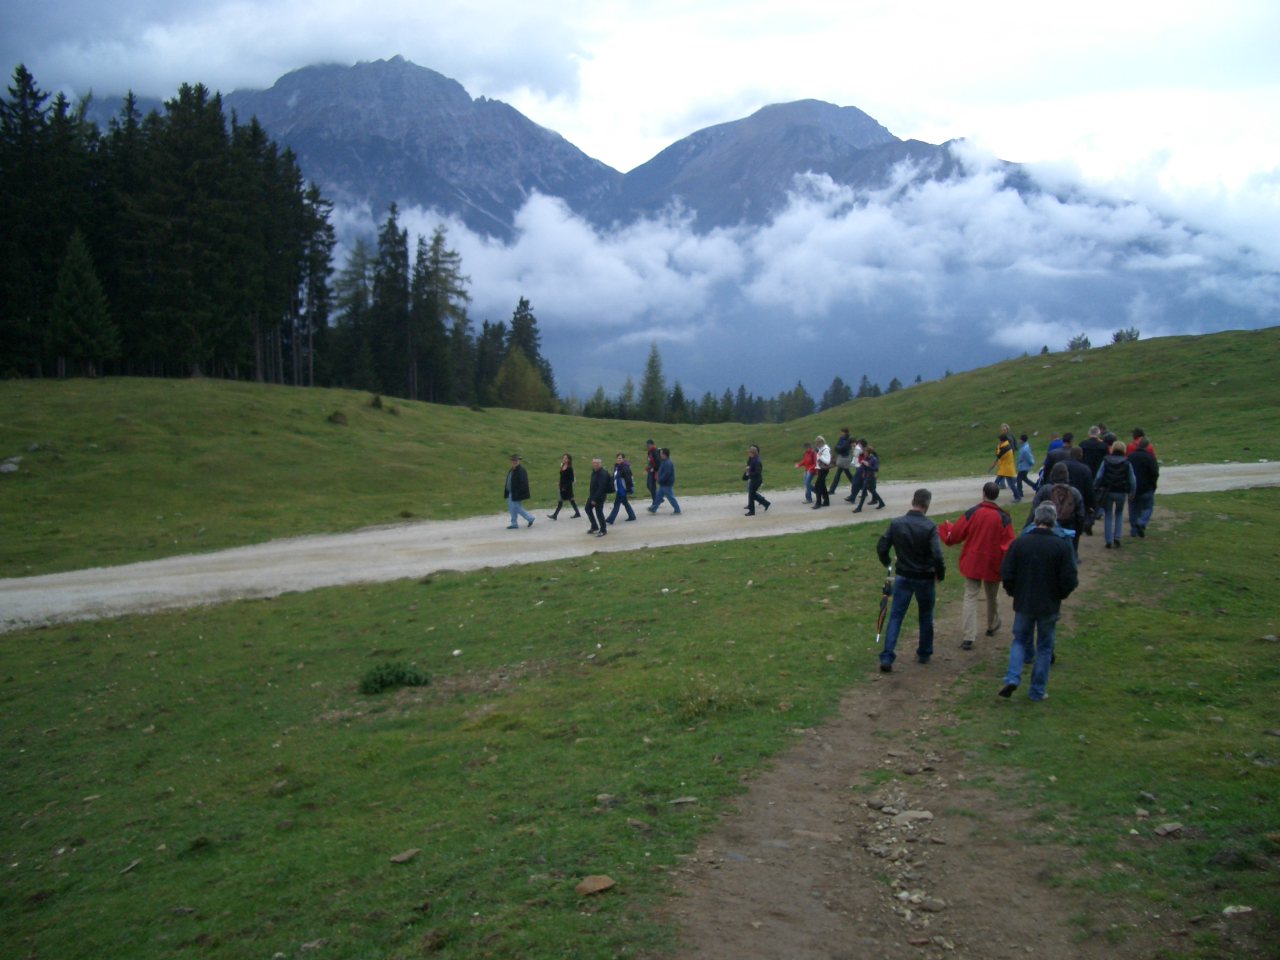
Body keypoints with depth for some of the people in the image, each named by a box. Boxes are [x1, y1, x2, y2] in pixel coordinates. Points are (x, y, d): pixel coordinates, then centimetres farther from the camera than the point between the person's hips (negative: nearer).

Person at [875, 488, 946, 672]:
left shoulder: (896, 523, -6)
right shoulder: (929, 527, -17)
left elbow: (881, 547, -2)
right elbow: (937, 555, -22)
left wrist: (888, 564, 16)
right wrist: (940, 574, -4)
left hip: (903, 577, 2)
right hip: (925, 579, -2)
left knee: (895, 616, 5)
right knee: (926, 617, 18)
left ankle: (887, 658, -4)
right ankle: (924, 654, 30)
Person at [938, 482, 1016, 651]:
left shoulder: (971, 513, -10)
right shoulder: (1004, 518, -9)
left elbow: (954, 536, -4)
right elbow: (1009, 545, -9)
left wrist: (947, 527, 17)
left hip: (972, 564, -1)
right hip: (993, 565, 1)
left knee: (971, 598, 1)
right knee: (992, 597, 23)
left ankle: (968, 637, -10)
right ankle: (992, 626, 46)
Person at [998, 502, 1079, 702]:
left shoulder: (1019, 543, -9)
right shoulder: (1061, 547, -12)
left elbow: (1006, 574, -7)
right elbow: (1069, 580, -11)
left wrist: (1014, 592, 11)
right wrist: (1059, 595, 9)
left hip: (1024, 603, 1)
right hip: (1049, 606, -1)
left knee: (1020, 640, 17)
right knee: (1044, 647, 12)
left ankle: (1012, 678, -2)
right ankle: (1037, 691, 15)